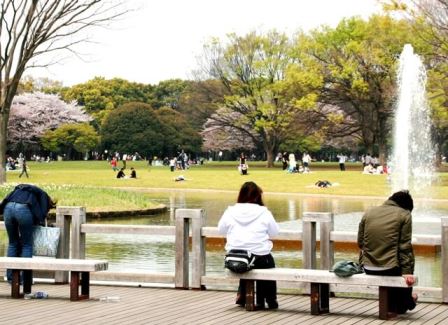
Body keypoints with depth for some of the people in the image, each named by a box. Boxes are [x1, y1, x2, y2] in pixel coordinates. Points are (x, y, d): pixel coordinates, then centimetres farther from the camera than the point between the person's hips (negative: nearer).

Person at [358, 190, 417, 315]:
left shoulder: (368, 213, 10)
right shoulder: (404, 215, -3)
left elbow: (360, 242, 12)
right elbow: (405, 246, -8)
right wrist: (407, 272, -7)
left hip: (368, 269, 5)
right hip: (390, 269, -4)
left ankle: (392, 306, 49)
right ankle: (406, 303, 41)